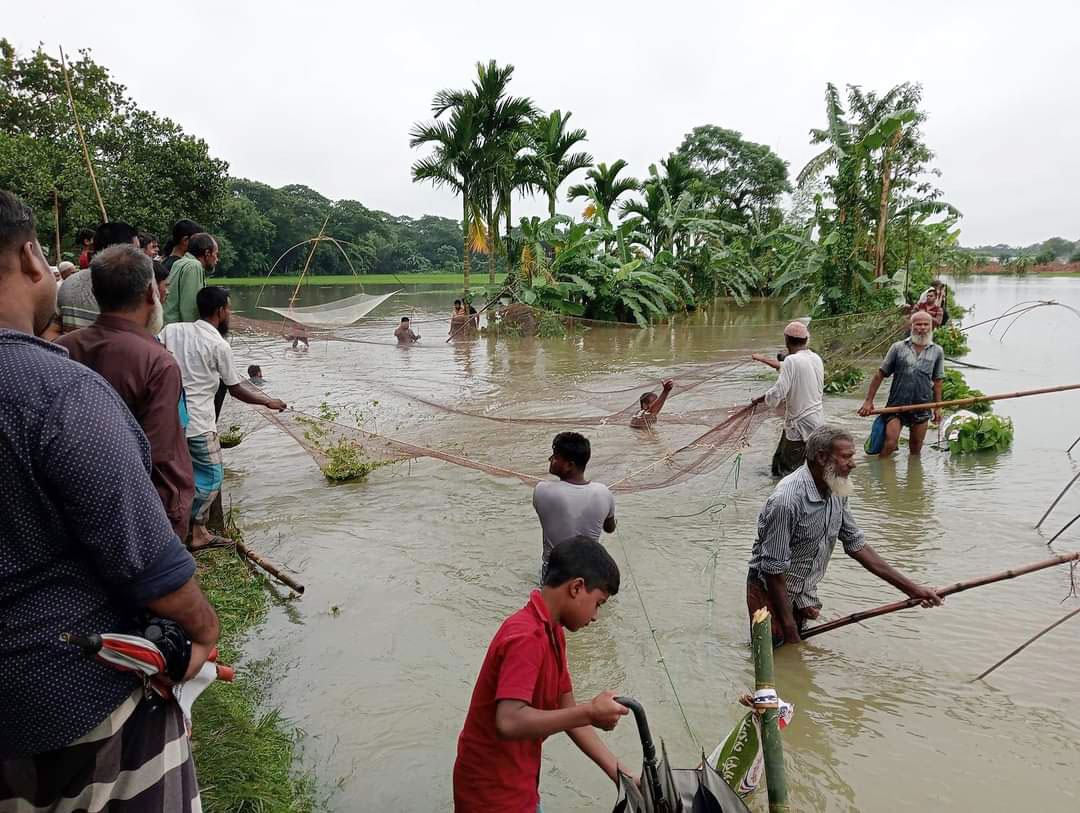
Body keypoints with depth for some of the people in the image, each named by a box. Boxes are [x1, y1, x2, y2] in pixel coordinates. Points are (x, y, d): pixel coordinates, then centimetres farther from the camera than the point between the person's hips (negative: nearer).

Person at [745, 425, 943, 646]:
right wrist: (791, 632, -20)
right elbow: (773, 571, -25)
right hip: (773, 594, -7)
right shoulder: (787, 500, -30)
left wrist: (912, 589, 4)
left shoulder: (836, 491, -3)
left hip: (804, 595, 7)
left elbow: (856, 545, 6)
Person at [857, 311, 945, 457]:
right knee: (890, 443, -14)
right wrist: (868, 401, -3)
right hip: (896, 405, -2)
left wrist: (938, 407, 9)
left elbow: (937, 381, 12)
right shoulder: (898, 347, 1)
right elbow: (880, 374, 2)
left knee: (916, 449, 11)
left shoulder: (937, 351, 7)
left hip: (922, 407, 2)